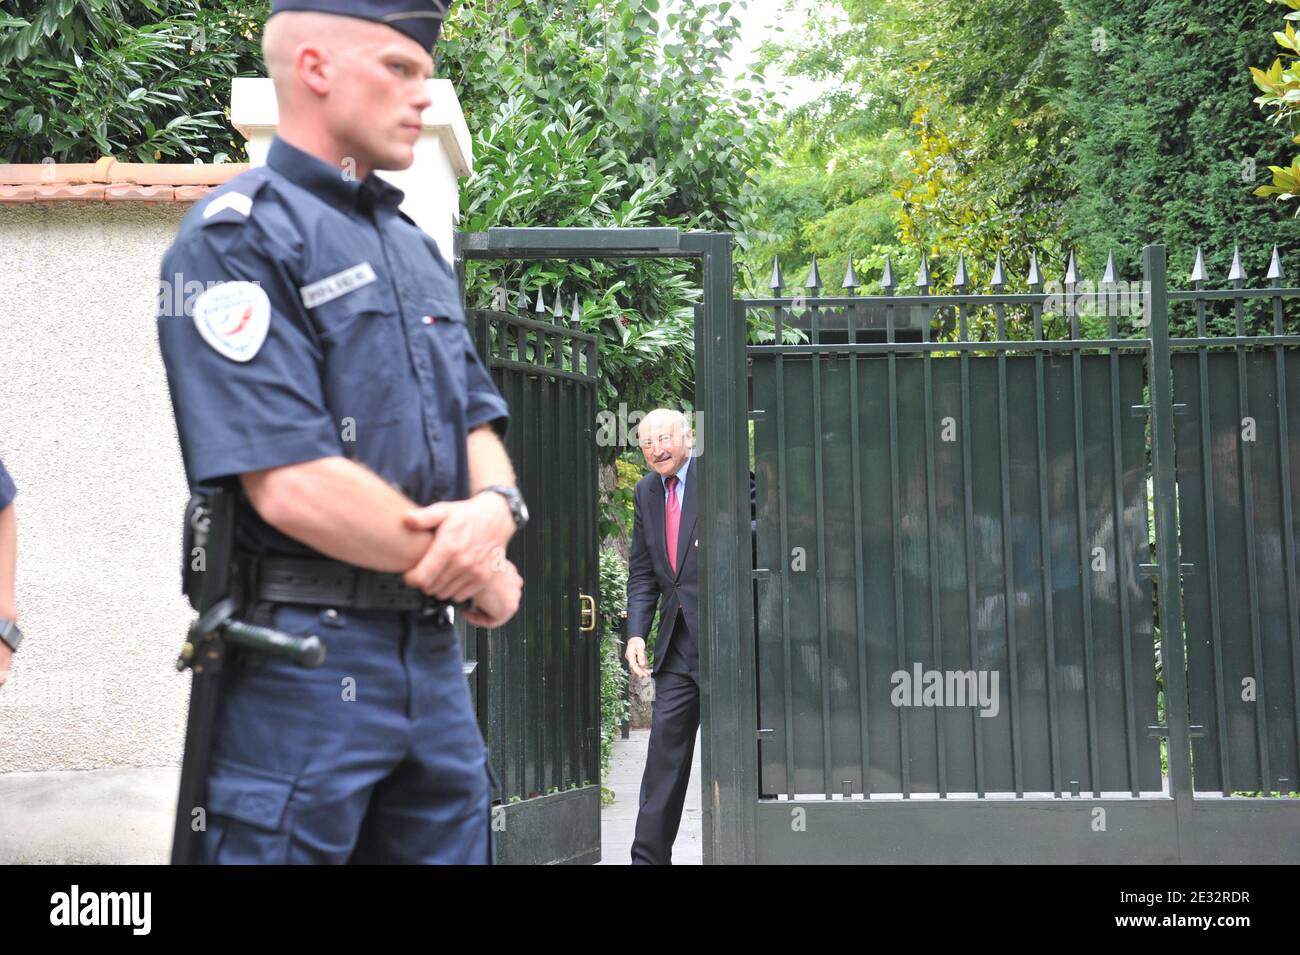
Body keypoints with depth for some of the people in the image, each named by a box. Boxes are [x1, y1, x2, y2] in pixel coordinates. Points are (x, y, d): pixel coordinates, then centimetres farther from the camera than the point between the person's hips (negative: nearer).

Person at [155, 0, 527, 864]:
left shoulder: (418, 250, 17)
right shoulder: (238, 238, -10)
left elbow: (480, 424, 15)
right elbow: (291, 485, -20)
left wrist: (495, 508, -9)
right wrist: (478, 574, -9)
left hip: (434, 657, 8)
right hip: (305, 657, -8)